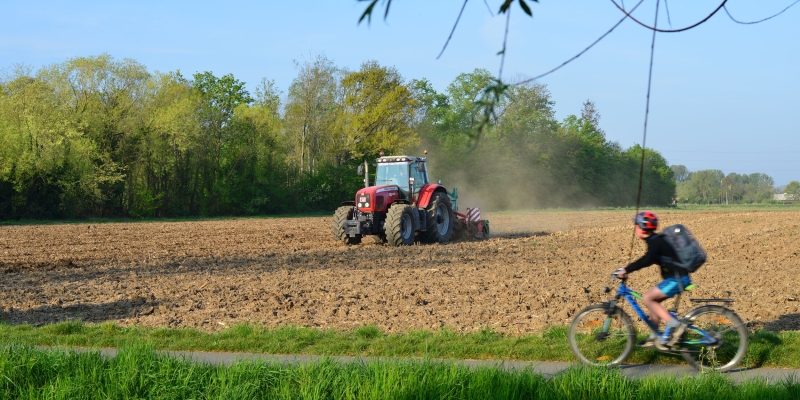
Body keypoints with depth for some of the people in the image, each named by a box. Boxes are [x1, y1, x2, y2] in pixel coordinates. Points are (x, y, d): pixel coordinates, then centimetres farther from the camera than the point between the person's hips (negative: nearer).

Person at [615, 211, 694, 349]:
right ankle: (654, 338, 17)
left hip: (677, 279, -10)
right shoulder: (655, 240, 15)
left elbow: (647, 260, -30)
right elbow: (648, 260, 27)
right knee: (652, 301, 13)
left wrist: (626, 270, -27)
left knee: (647, 299, -11)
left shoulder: (655, 242, -15)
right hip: (675, 278, 10)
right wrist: (627, 268, 22)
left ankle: (675, 325, -12)